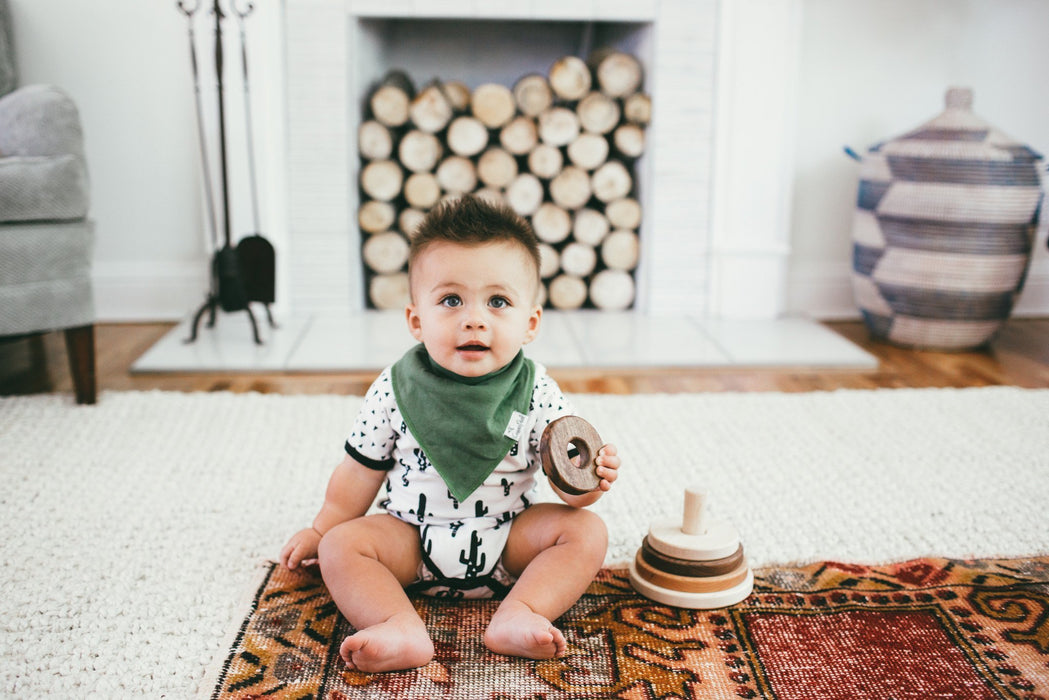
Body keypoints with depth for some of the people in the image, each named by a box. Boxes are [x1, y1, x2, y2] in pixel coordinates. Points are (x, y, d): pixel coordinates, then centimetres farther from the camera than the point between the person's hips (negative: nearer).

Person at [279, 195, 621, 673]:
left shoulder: (538, 393, -11)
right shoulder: (394, 390, -10)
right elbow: (361, 472, 3)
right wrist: (321, 529, 11)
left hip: (508, 543, 0)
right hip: (412, 542, 1)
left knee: (585, 530, -18)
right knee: (342, 543, -19)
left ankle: (516, 615, -29)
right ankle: (402, 631, -33)